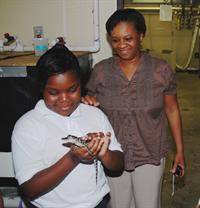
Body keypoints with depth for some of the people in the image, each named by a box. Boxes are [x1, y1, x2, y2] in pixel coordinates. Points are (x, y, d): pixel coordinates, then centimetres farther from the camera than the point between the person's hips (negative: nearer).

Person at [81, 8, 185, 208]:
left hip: (150, 156, -1)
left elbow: (172, 110, -1)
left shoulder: (161, 70, -11)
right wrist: (88, 103, -19)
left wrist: (179, 150, 2)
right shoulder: (100, 71, -8)